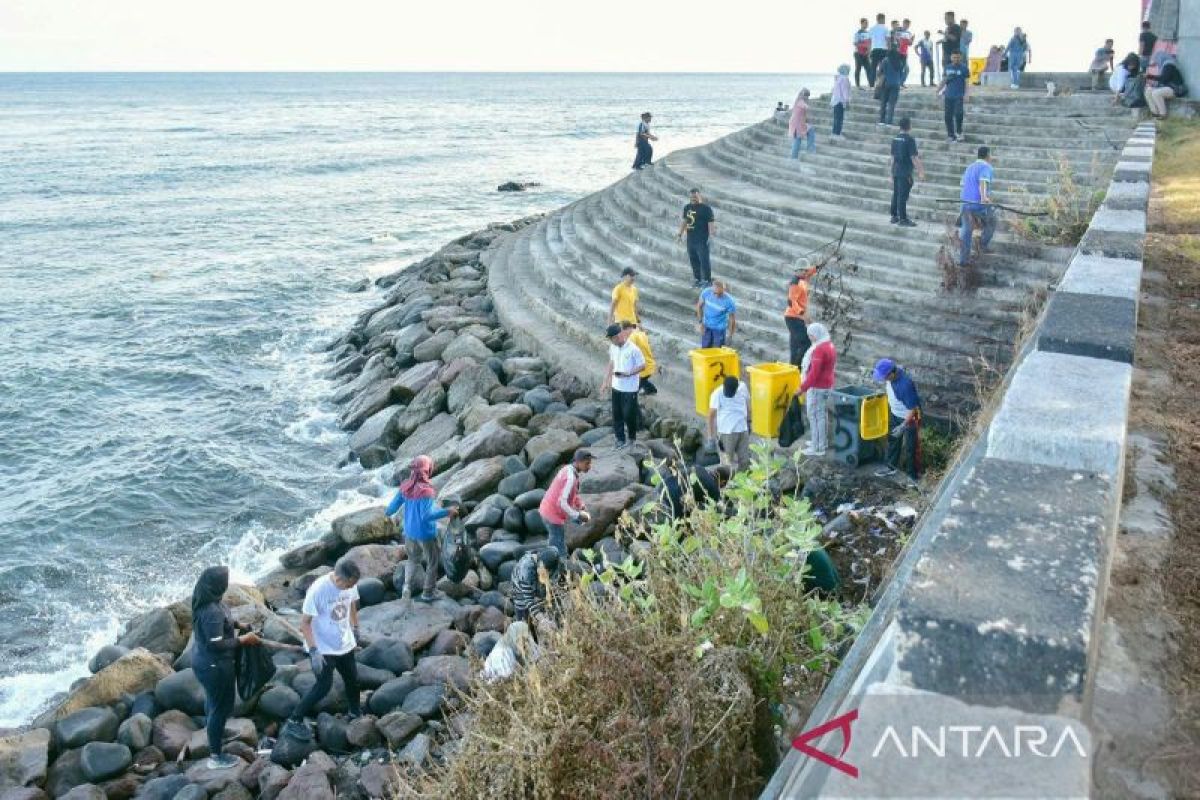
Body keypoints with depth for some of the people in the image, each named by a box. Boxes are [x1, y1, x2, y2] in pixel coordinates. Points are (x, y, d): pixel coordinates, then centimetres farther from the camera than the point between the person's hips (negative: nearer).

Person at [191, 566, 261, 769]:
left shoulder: (204, 602, -4)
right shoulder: (212, 611, -34)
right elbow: (217, 644, -30)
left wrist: (235, 624, 7)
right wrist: (243, 640, -21)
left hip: (203, 660, 10)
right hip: (215, 666, -10)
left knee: (213, 700, 31)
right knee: (221, 707, 7)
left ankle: (212, 732, 54)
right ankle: (216, 757, 21)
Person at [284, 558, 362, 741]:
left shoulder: (351, 584, -12)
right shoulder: (317, 590, -29)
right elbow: (304, 623, -22)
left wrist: (355, 630, 17)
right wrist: (314, 651, -25)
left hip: (345, 644, 6)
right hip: (322, 648, -6)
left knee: (352, 679, 17)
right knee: (324, 686, -7)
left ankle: (356, 714, 40)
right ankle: (293, 722, 8)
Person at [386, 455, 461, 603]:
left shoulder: (405, 487, -10)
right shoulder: (426, 490, -29)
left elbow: (392, 508, -2)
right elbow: (426, 515, -34)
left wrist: (388, 512, 20)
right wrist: (446, 511, -29)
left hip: (410, 532, 6)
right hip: (426, 534, -6)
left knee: (412, 560, 27)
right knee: (433, 562, 16)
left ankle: (407, 590, 27)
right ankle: (428, 593, 26)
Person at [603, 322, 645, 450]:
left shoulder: (633, 349, -20)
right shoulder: (613, 347, -1)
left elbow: (643, 366, -12)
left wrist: (628, 373, -24)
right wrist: (606, 380, 12)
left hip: (629, 388, -6)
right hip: (616, 386, 6)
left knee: (629, 414, 3)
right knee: (617, 414, 10)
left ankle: (631, 437, 26)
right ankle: (620, 439, 22)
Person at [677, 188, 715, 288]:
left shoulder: (706, 208, -8)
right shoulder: (687, 208, 11)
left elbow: (711, 222, -12)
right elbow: (684, 221, 20)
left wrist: (711, 234, -22)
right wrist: (680, 234, 19)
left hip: (702, 239, -6)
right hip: (690, 239, 7)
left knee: (704, 260, -5)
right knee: (693, 260, 12)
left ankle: (707, 280, 5)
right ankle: (698, 279, 24)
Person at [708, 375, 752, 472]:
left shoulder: (743, 387, -5)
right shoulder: (717, 394, -17)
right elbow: (712, 414, -15)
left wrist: (749, 422, 19)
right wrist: (712, 434, -15)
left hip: (743, 429, 4)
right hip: (727, 431, -4)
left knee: (744, 460, 9)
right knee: (729, 460, 3)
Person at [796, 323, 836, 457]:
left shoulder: (819, 349, -23)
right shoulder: (830, 346, 9)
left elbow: (814, 373, -27)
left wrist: (803, 387, -22)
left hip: (817, 388, -10)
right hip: (827, 385, 10)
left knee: (815, 416, -4)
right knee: (822, 414, 20)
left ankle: (817, 448, -1)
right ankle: (823, 441, 32)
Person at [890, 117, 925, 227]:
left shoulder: (895, 138, 8)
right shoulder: (910, 139, -14)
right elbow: (913, 157, -15)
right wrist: (920, 172, -9)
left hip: (896, 171, 7)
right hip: (905, 172, -7)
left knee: (896, 194, 12)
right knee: (903, 196, -5)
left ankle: (894, 217, 18)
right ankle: (903, 219, -2)